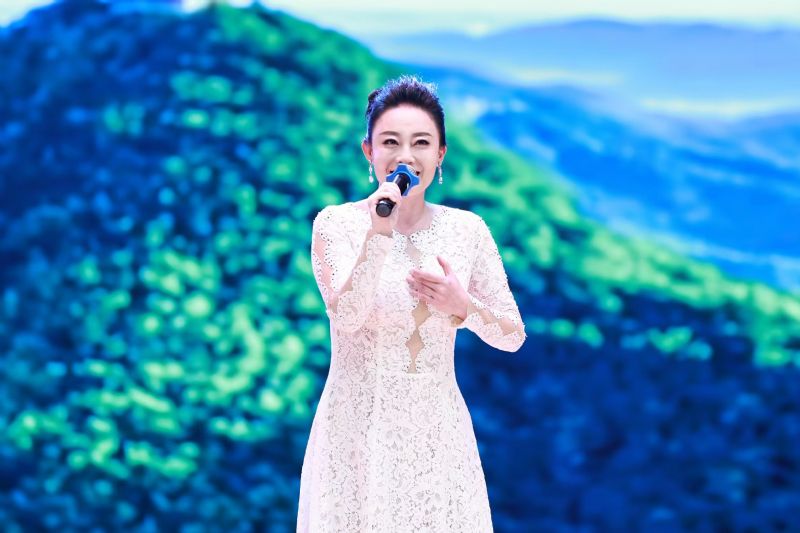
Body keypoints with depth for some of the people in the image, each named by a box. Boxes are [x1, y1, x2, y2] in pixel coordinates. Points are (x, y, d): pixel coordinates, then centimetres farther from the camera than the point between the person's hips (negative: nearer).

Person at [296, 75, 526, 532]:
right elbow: (346, 316, -20)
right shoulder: (337, 223, -7)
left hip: (439, 430, 3)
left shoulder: (468, 230, 1)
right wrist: (379, 233, -28)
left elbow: (513, 336, 5)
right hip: (359, 428, -3)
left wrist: (463, 306, -13)